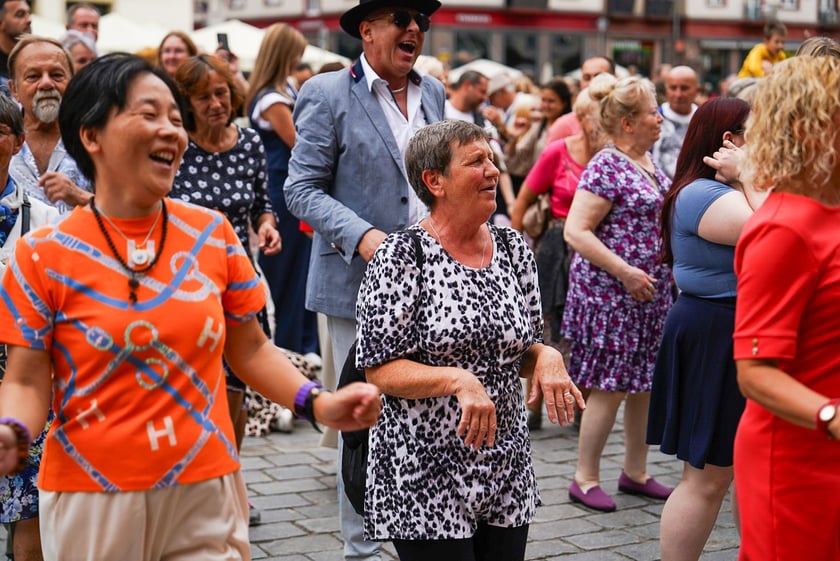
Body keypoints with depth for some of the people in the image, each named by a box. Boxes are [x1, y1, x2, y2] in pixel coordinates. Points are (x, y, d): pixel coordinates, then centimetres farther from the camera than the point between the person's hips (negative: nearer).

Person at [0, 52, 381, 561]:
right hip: (92, 499, -1)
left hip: (205, 492, 2)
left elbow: (250, 350, 8)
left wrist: (317, 403, -8)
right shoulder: (44, 255, -6)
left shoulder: (213, 234, 2)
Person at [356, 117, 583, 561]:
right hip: (425, 477, -5)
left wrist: (546, 357, -7)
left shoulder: (514, 249, 6)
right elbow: (380, 370, -13)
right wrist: (458, 379, -26)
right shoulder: (401, 255, -11)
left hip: (507, 471, 6)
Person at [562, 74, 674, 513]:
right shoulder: (606, 168, -14)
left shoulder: (649, 164, 12)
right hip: (611, 294, -9)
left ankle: (635, 472, 25)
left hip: (649, 293, 9)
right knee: (609, 388, -4)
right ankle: (585, 479, 8)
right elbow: (576, 231, -20)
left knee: (643, 384, 13)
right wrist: (626, 272, -22)